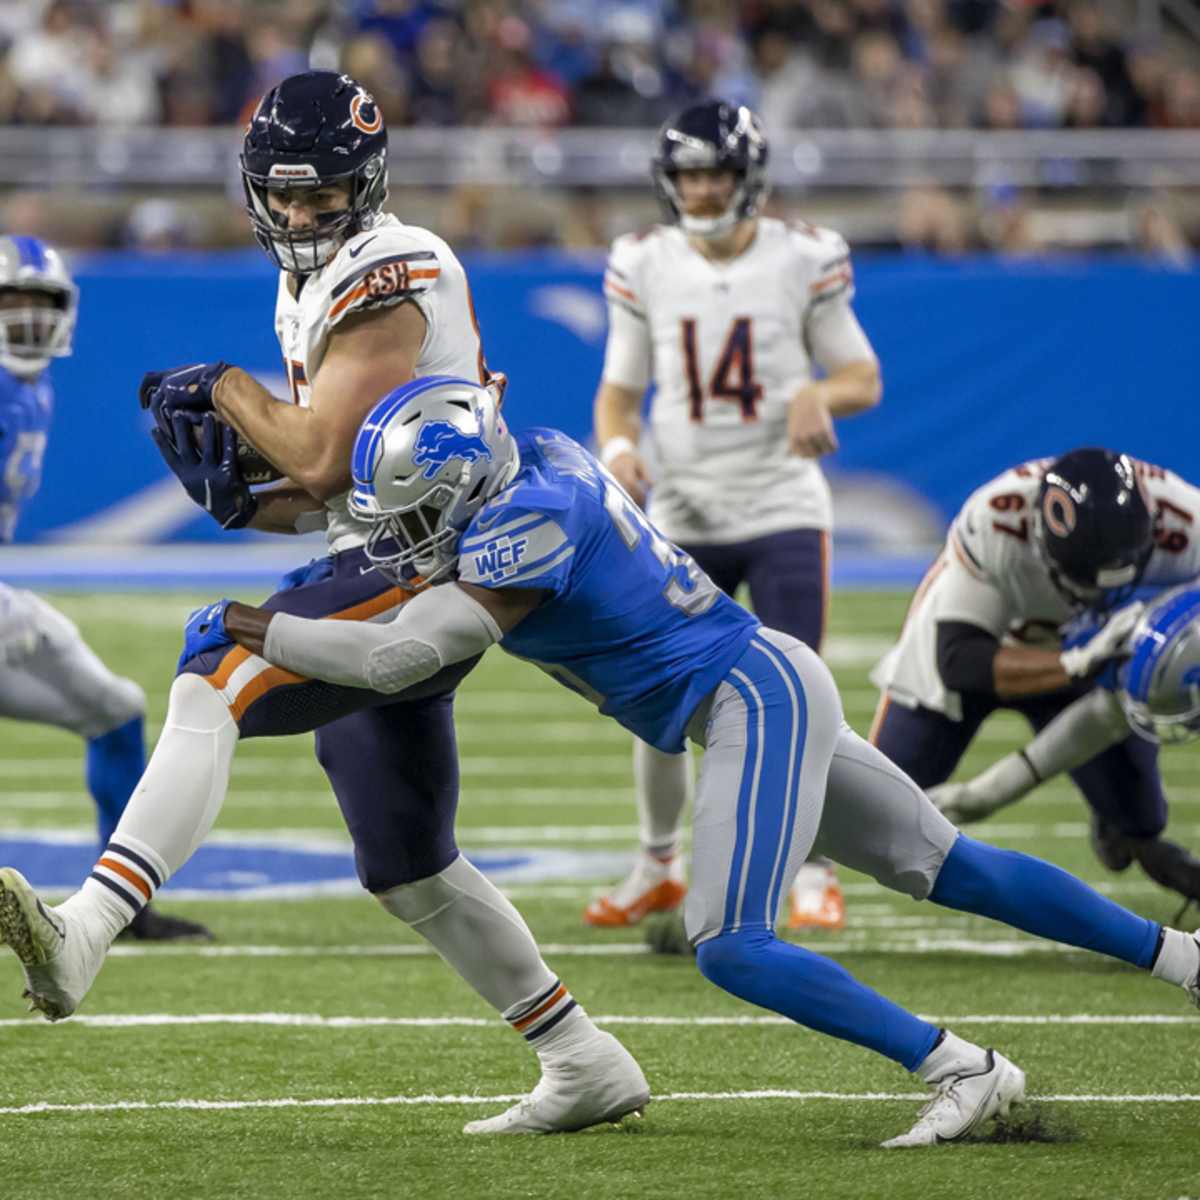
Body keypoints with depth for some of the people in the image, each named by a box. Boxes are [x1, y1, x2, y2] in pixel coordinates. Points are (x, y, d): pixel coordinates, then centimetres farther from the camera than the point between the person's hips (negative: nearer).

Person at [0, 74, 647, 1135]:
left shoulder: (383, 279, -13)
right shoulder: (315, 289, 18)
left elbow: (322, 458, -20)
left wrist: (229, 390, -5)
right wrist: (246, 502, 5)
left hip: (419, 571, -11)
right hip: (392, 575, 11)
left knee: (212, 691, -28)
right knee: (410, 872, 16)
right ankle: (584, 1067, 25)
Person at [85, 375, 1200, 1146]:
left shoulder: (533, 524, -23)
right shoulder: (535, 457, 3)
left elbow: (399, 656, -24)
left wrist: (244, 624, -17)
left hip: (758, 695, -10)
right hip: (765, 688, 10)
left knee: (732, 946, -15)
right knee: (951, 867, 15)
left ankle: (963, 1069, -12)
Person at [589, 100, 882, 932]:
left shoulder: (803, 261, -4)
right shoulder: (644, 267, 2)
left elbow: (863, 378, 2)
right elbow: (620, 388, 9)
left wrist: (818, 396, -20)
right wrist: (618, 446, -12)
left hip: (782, 510, -2)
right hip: (681, 518, 2)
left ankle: (816, 874, 4)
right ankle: (659, 868, 23)